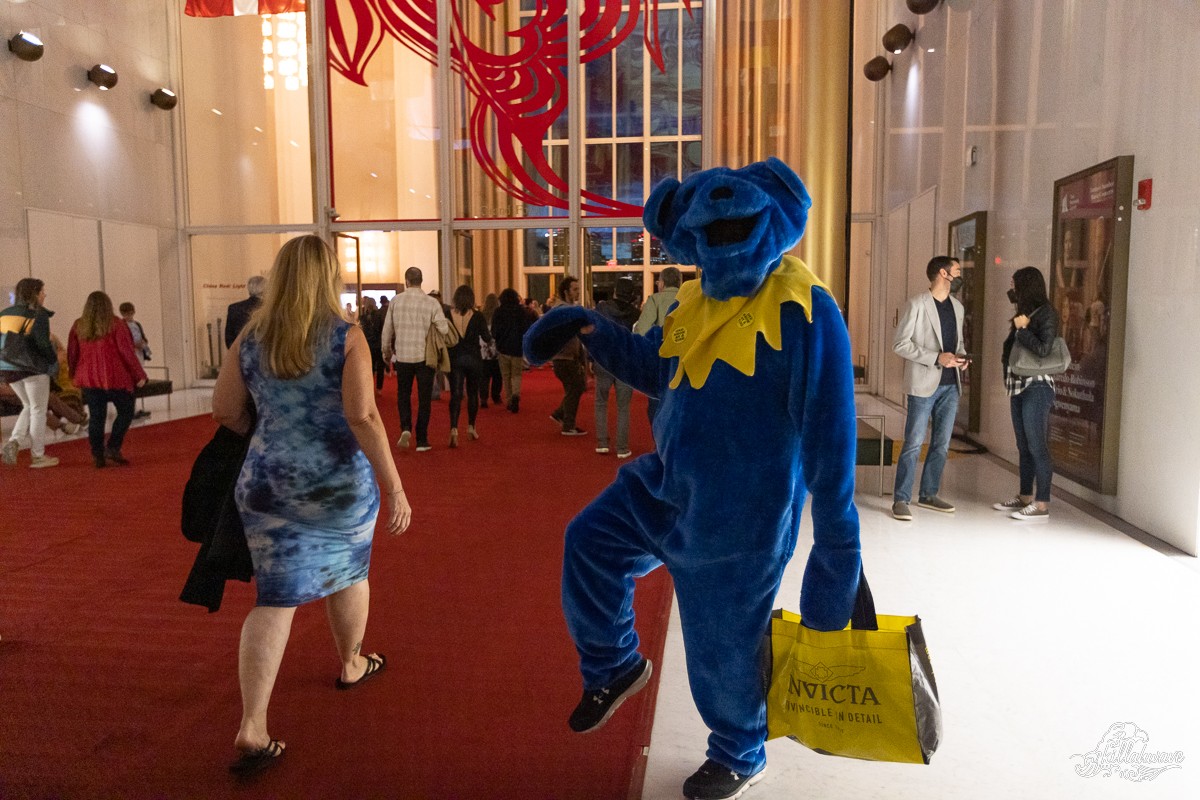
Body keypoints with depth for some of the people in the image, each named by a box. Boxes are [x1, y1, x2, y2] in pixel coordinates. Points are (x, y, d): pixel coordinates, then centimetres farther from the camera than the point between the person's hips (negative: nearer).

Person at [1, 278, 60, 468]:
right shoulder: (38, 315, -11)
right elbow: (44, 344, -15)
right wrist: (54, 363, 0)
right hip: (33, 368, -6)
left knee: (29, 406, 23)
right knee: (38, 410, 6)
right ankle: (38, 456, 11)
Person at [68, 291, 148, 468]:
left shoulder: (78, 326, 4)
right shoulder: (115, 324, -7)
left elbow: (72, 354, 9)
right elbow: (127, 352, -9)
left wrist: (75, 374, 22)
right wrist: (139, 374, -4)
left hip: (89, 379, 4)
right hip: (115, 377, -4)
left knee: (96, 417, 8)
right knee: (125, 411, 9)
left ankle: (98, 455, 9)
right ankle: (112, 447, -2)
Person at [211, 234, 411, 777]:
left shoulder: (251, 337, 1)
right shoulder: (346, 336, -11)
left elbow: (224, 411, 6)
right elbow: (363, 417, -19)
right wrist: (395, 487, -17)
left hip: (267, 483, 3)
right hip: (339, 483, -2)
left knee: (276, 597, 8)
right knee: (349, 570, 23)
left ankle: (251, 728, 2)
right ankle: (351, 665, 45)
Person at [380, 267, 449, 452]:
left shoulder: (396, 301, -1)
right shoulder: (432, 302, -8)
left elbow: (387, 330, 4)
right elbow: (444, 329, -14)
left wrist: (386, 352, 17)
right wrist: (447, 322, 10)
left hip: (402, 355, 1)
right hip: (425, 356, -1)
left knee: (403, 395, 18)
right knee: (424, 399, 8)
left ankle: (405, 428, -4)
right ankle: (421, 441, 10)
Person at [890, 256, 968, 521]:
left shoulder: (957, 307, 13)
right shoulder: (917, 304, -8)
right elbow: (899, 344, -11)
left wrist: (961, 356, 1)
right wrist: (936, 358, -18)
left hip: (950, 385, 7)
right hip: (924, 384, -7)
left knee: (941, 445, 11)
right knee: (913, 444, -5)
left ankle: (928, 494, 22)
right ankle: (901, 499, 2)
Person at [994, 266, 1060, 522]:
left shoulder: (1046, 313, -8)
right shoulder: (1025, 313, 17)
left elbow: (1043, 350, -19)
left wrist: (1021, 328, -12)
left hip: (1037, 388, -9)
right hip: (1018, 387, 9)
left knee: (1037, 447, -8)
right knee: (1024, 446, 12)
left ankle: (1041, 505, -6)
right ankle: (1025, 497, 19)